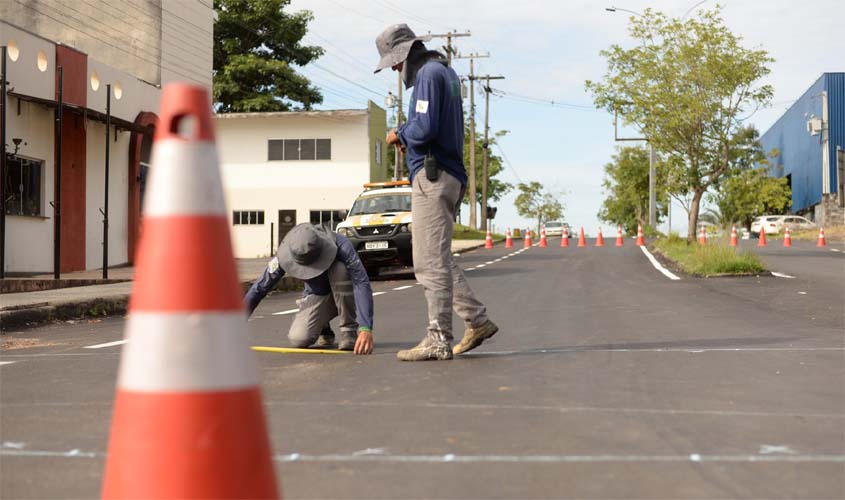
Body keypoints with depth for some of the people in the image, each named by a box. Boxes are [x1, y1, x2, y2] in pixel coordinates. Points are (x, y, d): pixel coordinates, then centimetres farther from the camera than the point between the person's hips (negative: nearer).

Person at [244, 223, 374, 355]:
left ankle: (350, 329, -17)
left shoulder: (341, 246, -34)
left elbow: (362, 284, -41)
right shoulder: (285, 255, -25)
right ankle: (323, 330, 10)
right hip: (317, 297, 2)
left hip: (345, 295, -2)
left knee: (339, 269, -35)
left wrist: (366, 329, -52)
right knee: (298, 339, -26)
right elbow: (260, 287, -16)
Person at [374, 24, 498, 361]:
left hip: (432, 178, -10)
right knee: (438, 260, 16)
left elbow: (424, 128, -22)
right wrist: (409, 136, 10)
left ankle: (439, 340, -4)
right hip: (449, 177, 10)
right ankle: (477, 321, 18)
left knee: (431, 262, -7)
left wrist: (400, 133, -3)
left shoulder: (429, 74, -10)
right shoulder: (445, 72, 20)